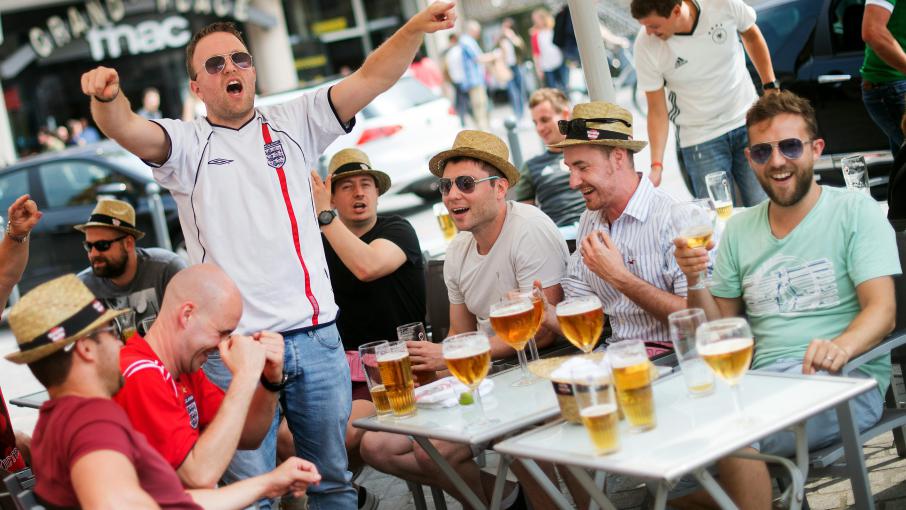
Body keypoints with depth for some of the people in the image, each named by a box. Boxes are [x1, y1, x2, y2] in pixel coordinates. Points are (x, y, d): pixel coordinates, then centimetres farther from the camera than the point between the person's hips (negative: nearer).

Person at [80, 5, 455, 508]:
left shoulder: (293, 124, 11)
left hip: (317, 337, 3)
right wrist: (106, 95, -39)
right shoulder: (187, 143, 3)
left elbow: (370, 79, 2)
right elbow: (126, 129, -16)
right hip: (234, 348, -3)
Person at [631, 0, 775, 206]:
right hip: (699, 140, -1)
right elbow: (656, 110, -10)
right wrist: (656, 165, -18)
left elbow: (751, 35, 6)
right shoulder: (646, 45, -18)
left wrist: (771, 87, 4)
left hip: (747, 122, 1)